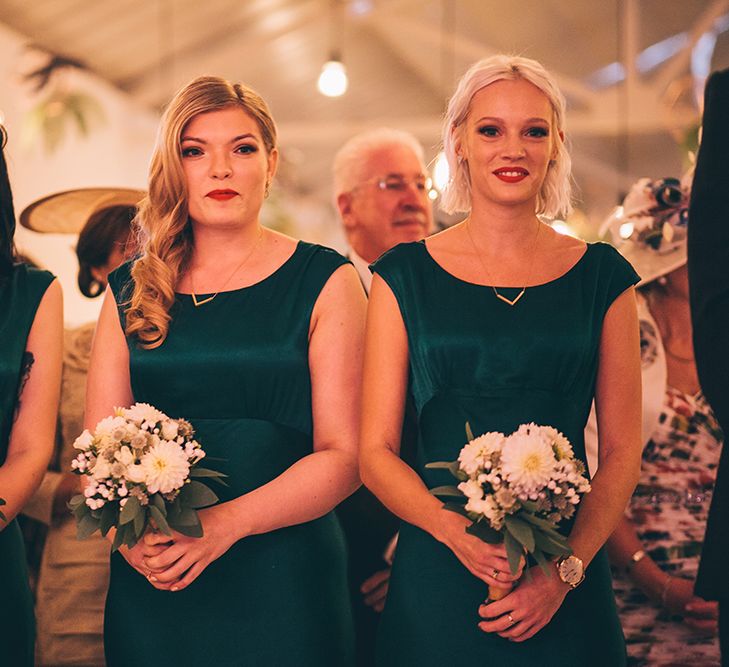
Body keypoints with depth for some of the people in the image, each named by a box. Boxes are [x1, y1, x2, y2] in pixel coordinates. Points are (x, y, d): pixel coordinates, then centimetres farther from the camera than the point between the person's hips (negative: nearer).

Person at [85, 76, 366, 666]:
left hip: (282, 581, -2)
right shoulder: (130, 290, 9)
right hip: (149, 589, 2)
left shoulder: (326, 281, 0)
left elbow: (345, 455, -7)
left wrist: (223, 524, -20)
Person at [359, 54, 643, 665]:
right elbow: (376, 450, 0)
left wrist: (567, 568, -11)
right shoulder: (406, 276, 2)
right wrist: (455, 529, -17)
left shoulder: (601, 277, 4)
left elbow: (622, 451, 3)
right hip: (437, 580, 0)